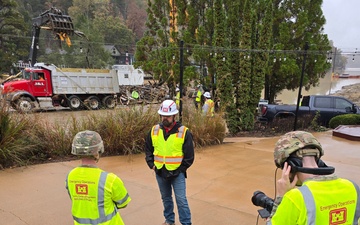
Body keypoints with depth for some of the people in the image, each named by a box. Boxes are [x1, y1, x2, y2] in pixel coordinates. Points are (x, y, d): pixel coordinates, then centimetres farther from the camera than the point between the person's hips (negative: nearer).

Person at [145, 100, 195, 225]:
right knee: (166, 198, 20)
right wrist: (151, 165, 1)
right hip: (160, 172, 4)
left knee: (181, 200, 0)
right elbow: (148, 149, 10)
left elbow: (189, 155, -8)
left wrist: (181, 169, -6)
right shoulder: (154, 130, -1)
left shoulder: (183, 132, -13)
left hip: (177, 173, -4)